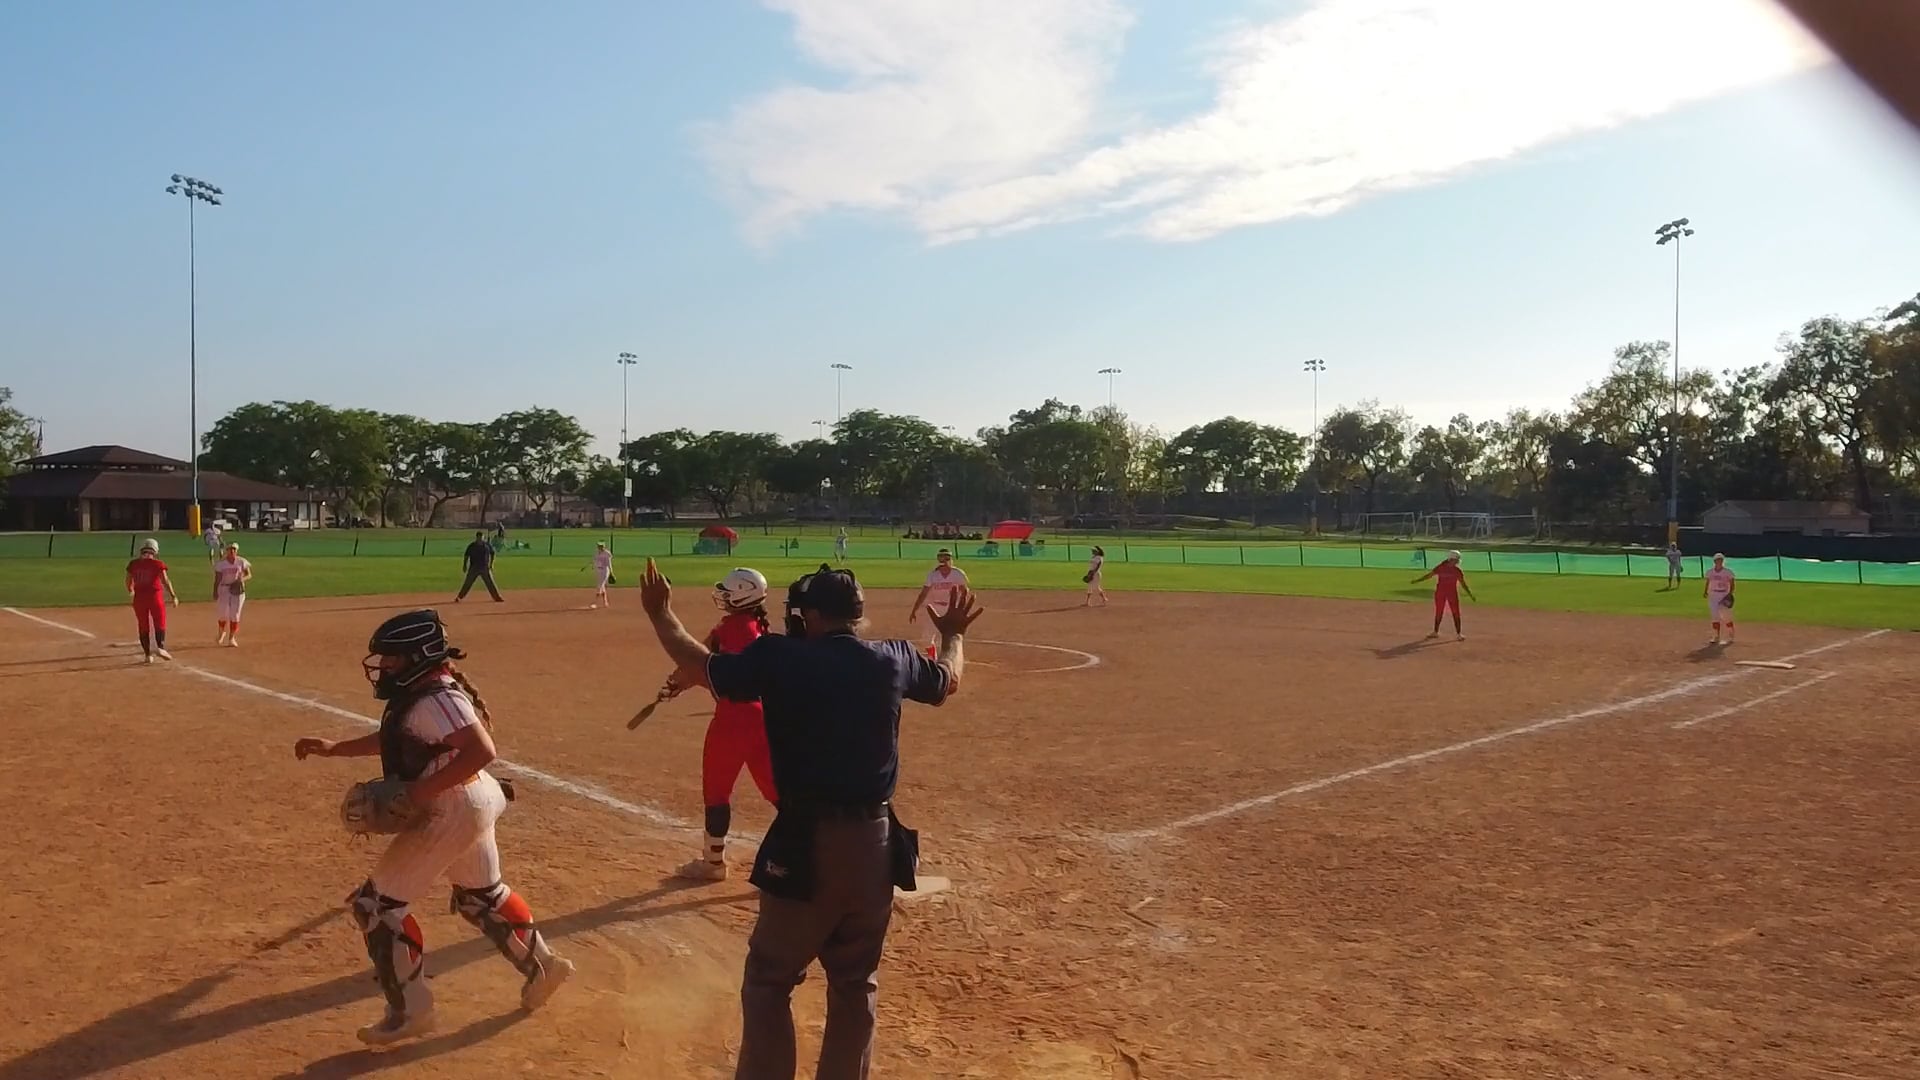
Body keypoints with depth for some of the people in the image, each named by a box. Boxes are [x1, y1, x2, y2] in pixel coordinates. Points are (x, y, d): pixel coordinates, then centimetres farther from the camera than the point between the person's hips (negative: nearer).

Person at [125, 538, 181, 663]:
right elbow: (165, 581, -11)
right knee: (160, 624, 5)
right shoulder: (157, 564, -6)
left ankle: (147, 654, 13)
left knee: (143, 626, 11)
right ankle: (160, 647, -14)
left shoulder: (133, 564, 4)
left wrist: (130, 591, 30)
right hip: (155, 597, -3)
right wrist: (173, 596, -9)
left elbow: (128, 581, 10)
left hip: (139, 598, 3)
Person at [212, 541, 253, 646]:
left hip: (238, 589, 0)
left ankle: (232, 638, 8)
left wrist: (242, 579, -19)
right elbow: (217, 579, 0)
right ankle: (222, 632, 32)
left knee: (235, 614, -1)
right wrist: (215, 593, -6)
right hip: (224, 589, 0)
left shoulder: (242, 562, -2)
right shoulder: (221, 563, -2)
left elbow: (249, 575, 2)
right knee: (222, 613, 2)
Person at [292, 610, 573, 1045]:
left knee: (376, 903, 0)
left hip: (451, 811, -10)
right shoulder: (418, 694, 8)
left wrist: (424, 790, -31)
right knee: (481, 895, 26)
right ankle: (543, 966, 38)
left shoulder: (435, 699, -24)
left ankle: (410, 1010, 7)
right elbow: (392, 738, 24)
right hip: (475, 801, 11)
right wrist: (333, 748, 18)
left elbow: (482, 750, -33)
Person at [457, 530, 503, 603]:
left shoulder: (488, 545, 1)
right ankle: (459, 597, 6)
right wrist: (465, 565, -4)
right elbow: (466, 556, 4)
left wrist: (491, 564, 4)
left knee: (490, 583, 2)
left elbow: (492, 554, 11)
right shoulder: (471, 546, -1)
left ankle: (497, 597, 9)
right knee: (467, 583, 0)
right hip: (473, 568, -1)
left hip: (485, 568, 1)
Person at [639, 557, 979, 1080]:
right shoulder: (894, 660, 2)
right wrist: (953, 634, 42)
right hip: (875, 841, 4)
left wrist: (661, 614, 19)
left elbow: (703, 668, 4)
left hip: (806, 843, -4)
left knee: (769, 979, 10)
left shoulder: (779, 657, -8)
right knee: (856, 983, 18)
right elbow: (948, 681, 22)